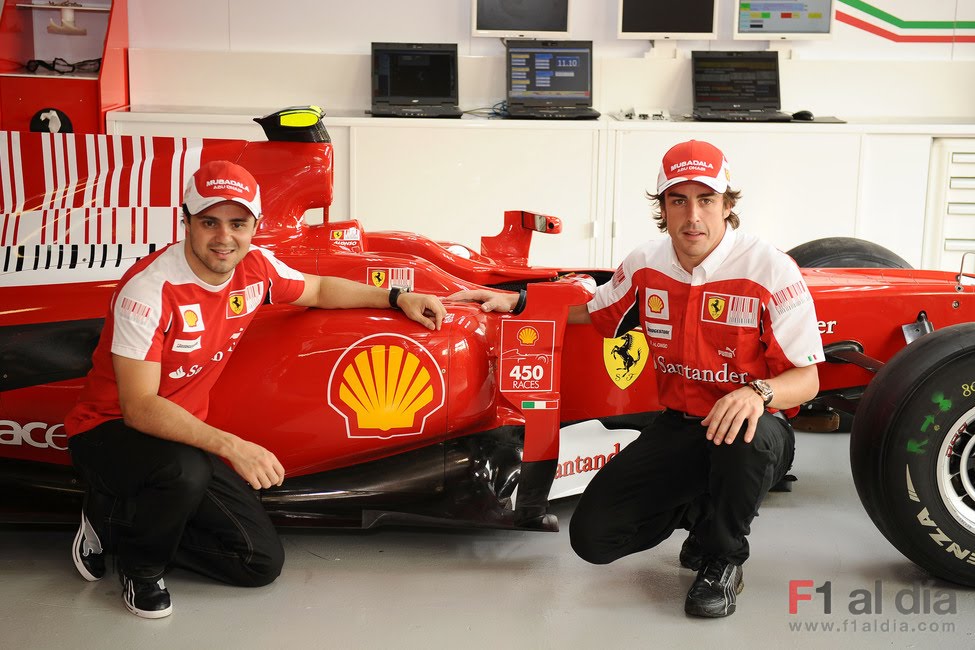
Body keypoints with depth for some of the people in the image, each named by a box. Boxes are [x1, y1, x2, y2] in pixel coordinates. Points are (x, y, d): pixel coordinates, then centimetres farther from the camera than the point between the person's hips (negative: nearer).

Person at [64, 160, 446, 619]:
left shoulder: (256, 269, -7)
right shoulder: (149, 288, -27)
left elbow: (317, 290, 14)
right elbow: (139, 407, -30)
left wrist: (397, 297, 6)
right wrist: (231, 446, -38)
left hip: (184, 434, 6)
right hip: (109, 429, -6)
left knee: (263, 563, 0)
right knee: (185, 471, -41)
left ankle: (115, 522, 15)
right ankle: (141, 566, -5)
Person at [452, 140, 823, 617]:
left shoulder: (770, 270, -15)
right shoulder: (645, 266, -1)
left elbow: (806, 379, -13)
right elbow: (594, 312, 19)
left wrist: (758, 393, -35)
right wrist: (513, 301, 10)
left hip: (746, 423, -4)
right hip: (676, 428, 4)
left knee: (746, 439, -42)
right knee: (592, 535, -9)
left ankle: (724, 559, -9)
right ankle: (698, 510, 20)